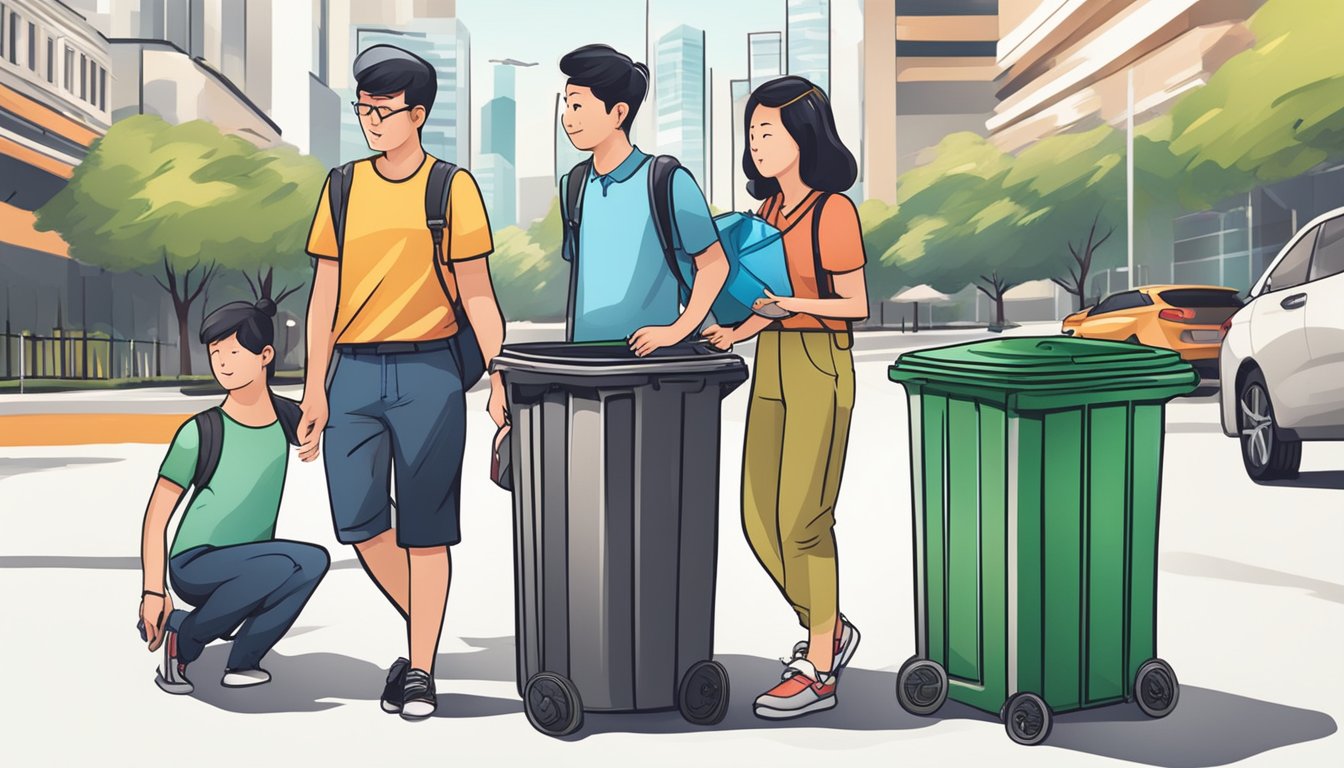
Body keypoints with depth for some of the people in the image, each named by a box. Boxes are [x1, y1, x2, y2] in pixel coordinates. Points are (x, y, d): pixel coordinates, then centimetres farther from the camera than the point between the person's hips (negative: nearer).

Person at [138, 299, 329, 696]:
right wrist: (153, 591, -10)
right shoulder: (200, 432, -12)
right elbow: (157, 514, -7)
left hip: (247, 572, 5)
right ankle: (182, 639, -10)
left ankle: (242, 660, -8)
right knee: (282, 565, -36)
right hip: (196, 565, -4)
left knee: (313, 562, -30)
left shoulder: (286, 416, 1)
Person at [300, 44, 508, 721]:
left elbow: (476, 293, 2)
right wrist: (314, 387, 5)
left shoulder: (453, 188, 1)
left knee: (425, 525, 0)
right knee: (357, 518, -3)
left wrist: (498, 378, -7)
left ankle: (421, 670, 10)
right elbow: (325, 292, 11)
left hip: (431, 368, -3)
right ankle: (420, 629, 22)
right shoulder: (343, 187, 10)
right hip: (354, 369, 3)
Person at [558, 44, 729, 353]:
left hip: (648, 352, -5)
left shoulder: (668, 181, -9)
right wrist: (573, 341, 14)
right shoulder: (573, 186, 9)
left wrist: (677, 331, -12)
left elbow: (714, 263, -5)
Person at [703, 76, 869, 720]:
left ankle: (818, 673, 5)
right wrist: (735, 333, 4)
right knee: (759, 520, 7)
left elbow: (855, 305, -10)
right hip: (772, 364, 8)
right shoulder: (770, 208, 11)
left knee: (800, 521, -6)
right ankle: (831, 631, 26)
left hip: (820, 369, -8)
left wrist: (791, 304, -23)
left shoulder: (833, 210, -11)